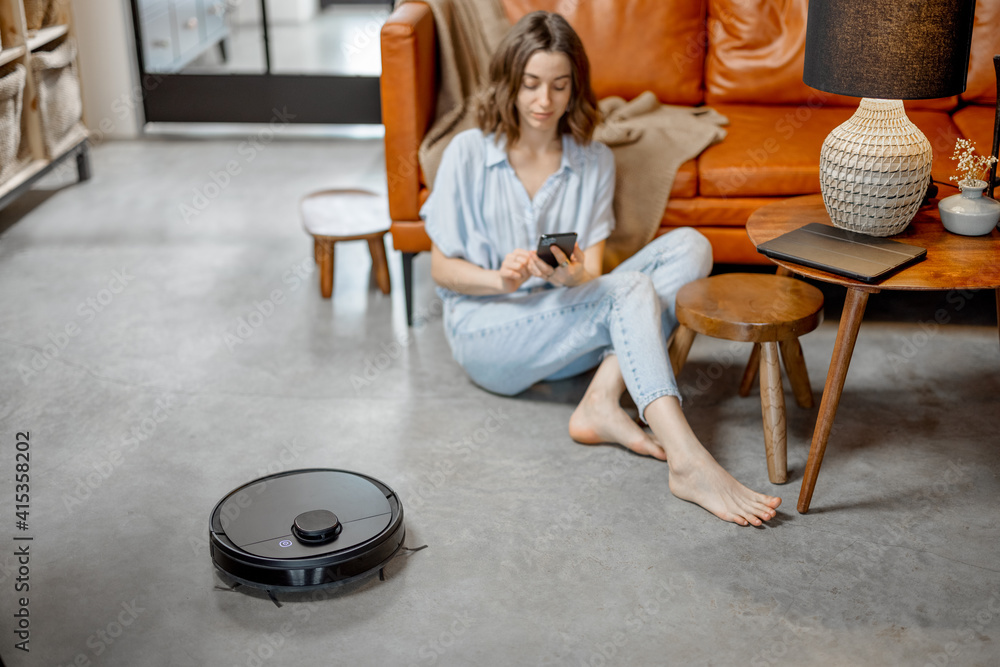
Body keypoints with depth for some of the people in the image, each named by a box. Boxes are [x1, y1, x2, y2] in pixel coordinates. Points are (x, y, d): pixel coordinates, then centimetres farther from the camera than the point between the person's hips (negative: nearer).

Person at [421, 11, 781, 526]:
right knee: (630, 289, -29)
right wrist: (502, 279, -24)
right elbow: (442, 270, -3)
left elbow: (592, 275, 0)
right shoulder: (469, 153, -3)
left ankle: (602, 401, -30)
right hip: (485, 331, -4)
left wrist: (570, 277, -25)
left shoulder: (595, 161, 6)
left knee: (688, 247, -16)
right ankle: (686, 462, -44)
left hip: (568, 329, 5)